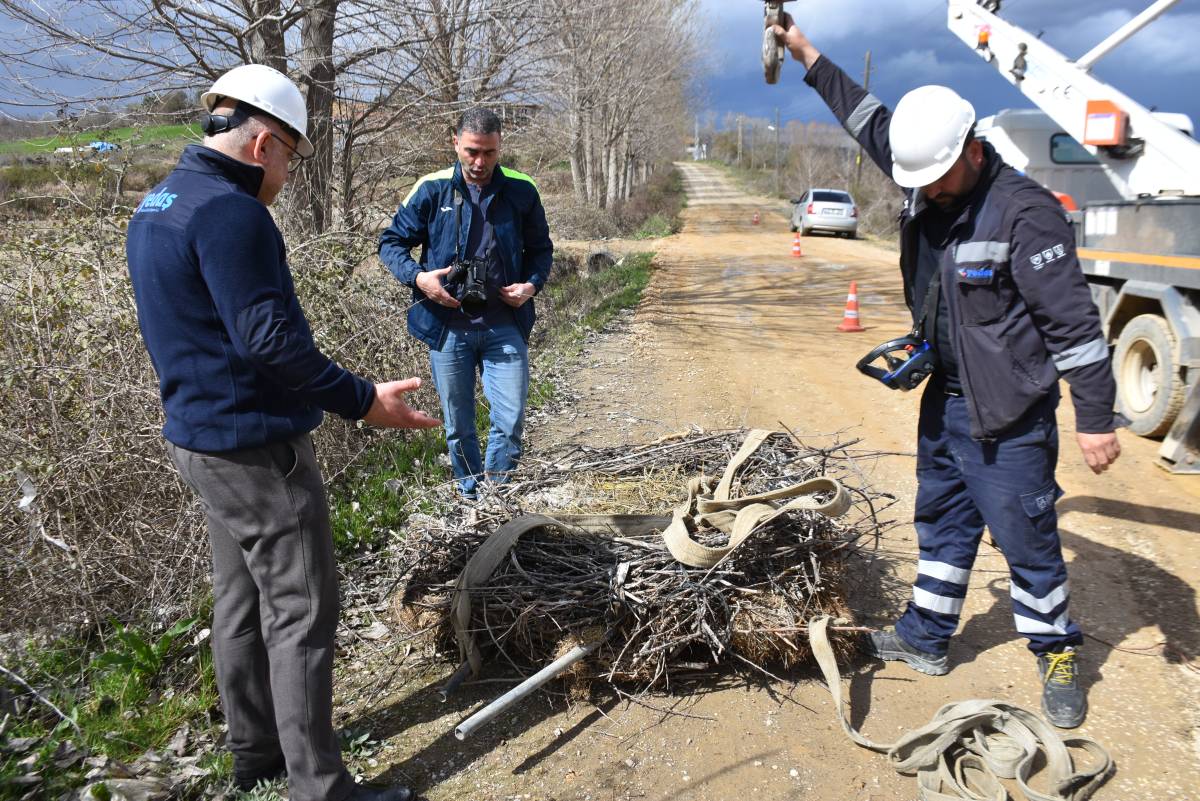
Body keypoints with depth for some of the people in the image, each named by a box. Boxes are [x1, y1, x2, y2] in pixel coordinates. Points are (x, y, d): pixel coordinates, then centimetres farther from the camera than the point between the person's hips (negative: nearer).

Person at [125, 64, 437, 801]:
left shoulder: (155, 206, 12)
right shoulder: (230, 213, -20)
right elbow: (270, 340, -25)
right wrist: (363, 400, -19)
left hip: (201, 437, 10)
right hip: (257, 447, -10)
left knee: (243, 602, 19)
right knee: (303, 615, -1)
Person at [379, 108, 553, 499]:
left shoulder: (521, 191, 2)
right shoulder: (432, 190, -2)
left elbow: (540, 249, 14)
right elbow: (391, 242, 6)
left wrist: (532, 284, -6)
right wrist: (417, 277, -13)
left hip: (505, 324, 0)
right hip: (448, 327, 0)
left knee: (511, 421, -7)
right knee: (458, 428, 10)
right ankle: (470, 500, 27)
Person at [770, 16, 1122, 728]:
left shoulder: (1024, 210, -20)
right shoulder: (924, 184, 2)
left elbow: (1074, 322, -20)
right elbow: (871, 121, 16)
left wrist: (1097, 419, -20)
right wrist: (807, 53, 18)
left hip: (1009, 415, -8)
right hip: (946, 400, 8)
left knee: (1027, 539, 4)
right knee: (942, 526, 19)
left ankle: (1058, 657, 25)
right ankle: (925, 639, 34)